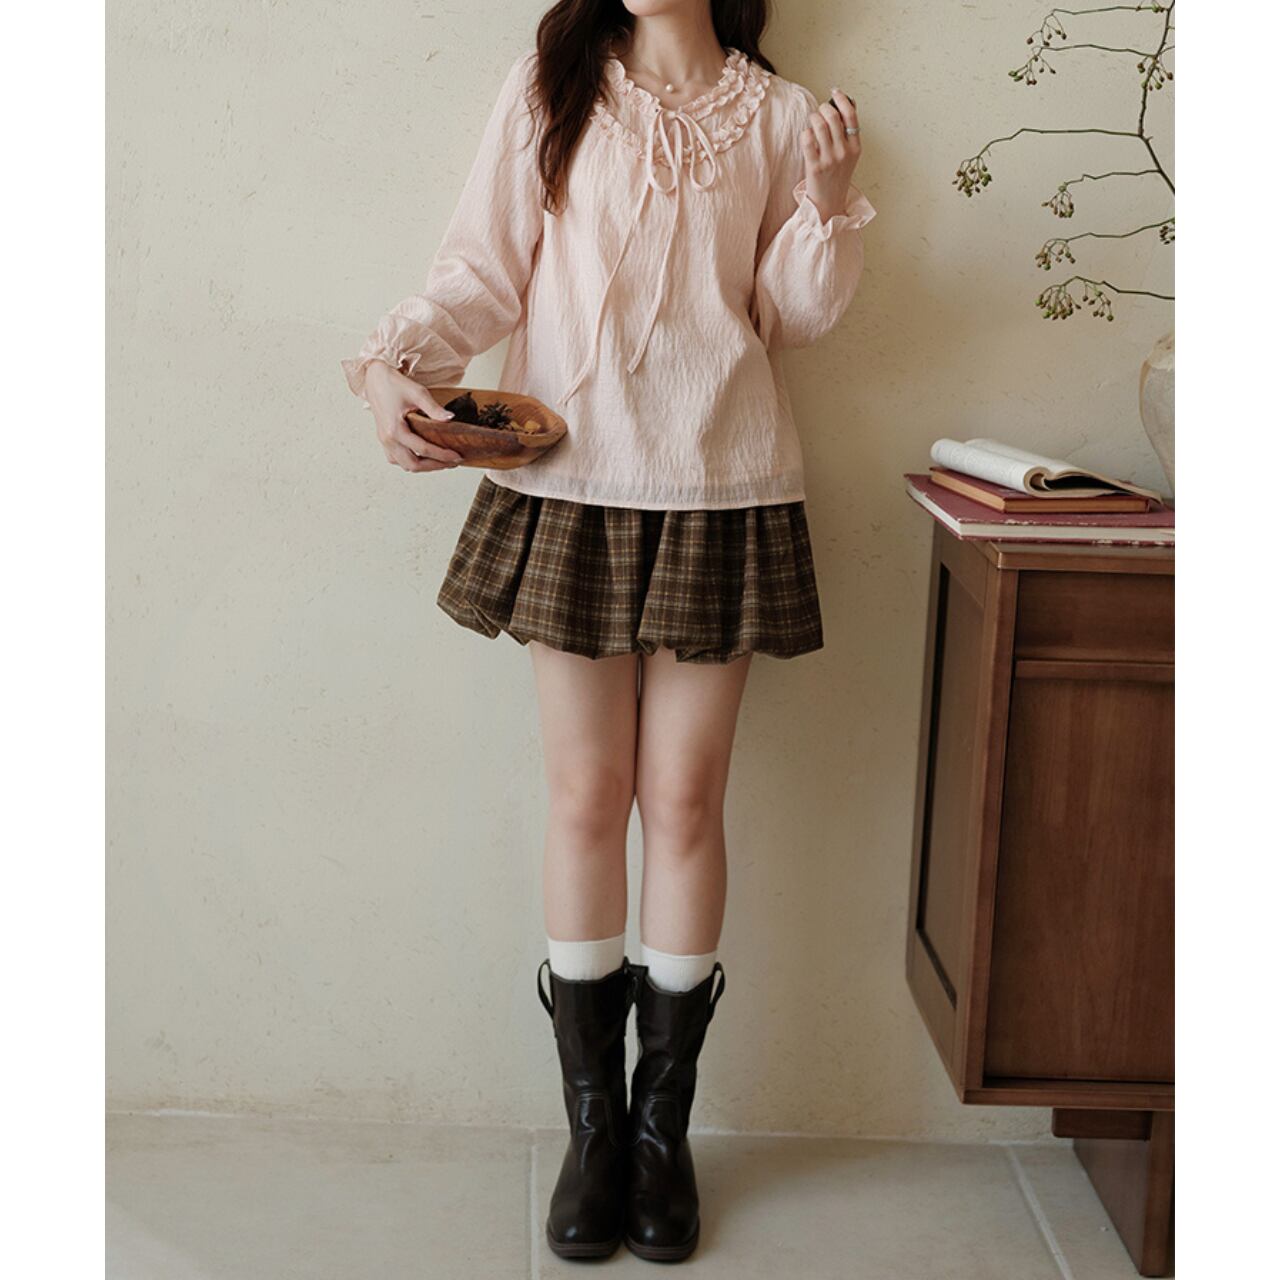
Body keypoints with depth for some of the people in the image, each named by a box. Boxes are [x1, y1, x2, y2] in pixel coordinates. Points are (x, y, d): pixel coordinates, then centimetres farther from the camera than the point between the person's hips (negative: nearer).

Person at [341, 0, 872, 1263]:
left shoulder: (776, 115, 9)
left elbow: (793, 315, 11)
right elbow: (481, 270, 1)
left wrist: (827, 204, -5)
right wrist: (393, 362, -15)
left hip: (719, 495, 1)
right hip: (571, 486, 0)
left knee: (684, 795, 3)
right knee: (586, 794, 3)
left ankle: (664, 1127, 17)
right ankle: (593, 1126, 16)